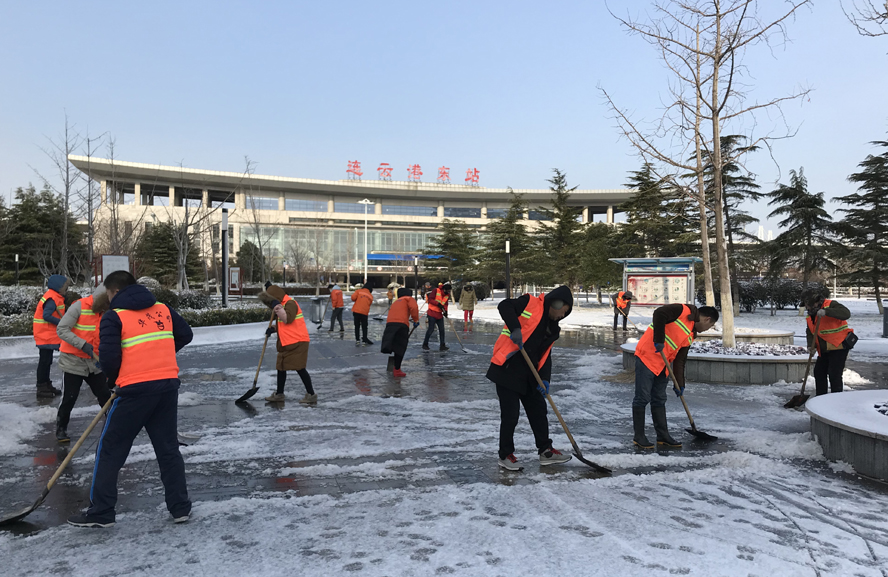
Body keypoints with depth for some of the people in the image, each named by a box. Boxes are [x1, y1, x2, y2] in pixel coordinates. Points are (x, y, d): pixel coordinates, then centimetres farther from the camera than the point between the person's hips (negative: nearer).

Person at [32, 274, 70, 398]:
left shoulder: (55, 297, 11)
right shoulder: (52, 299, -19)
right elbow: (46, 316, -27)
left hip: (49, 335, 10)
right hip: (46, 335, -10)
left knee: (47, 361, 17)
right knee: (44, 361, -4)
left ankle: (46, 385, 28)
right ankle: (41, 388, 3)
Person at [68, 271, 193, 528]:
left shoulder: (114, 316, -4)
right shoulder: (163, 309, 11)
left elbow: (109, 357, -11)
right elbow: (185, 335, 15)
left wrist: (113, 378, 9)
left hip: (136, 389, -5)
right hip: (168, 385, 5)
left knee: (110, 448, 11)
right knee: (168, 447, 14)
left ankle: (100, 513, 17)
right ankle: (180, 507, 18)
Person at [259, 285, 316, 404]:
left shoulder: (290, 303, -13)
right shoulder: (282, 305, 18)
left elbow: (287, 319, -29)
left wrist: (277, 306, -26)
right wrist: (273, 328, 8)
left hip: (297, 343, -10)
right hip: (285, 344, 10)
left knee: (299, 368, -8)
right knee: (281, 368, 15)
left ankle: (311, 394, 1)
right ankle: (279, 394, 28)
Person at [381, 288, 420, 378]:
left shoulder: (395, 303, 38)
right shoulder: (409, 299, 18)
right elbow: (414, 307, -5)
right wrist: (416, 320, 6)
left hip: (389, 323, 5)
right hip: (401, 324, -5)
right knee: (400, 348, 1)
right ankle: (397, 370, 4)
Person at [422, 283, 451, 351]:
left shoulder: (447, 295, 4)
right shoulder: (436, 291, -15)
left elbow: (445, 304, 11)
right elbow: (430, 299, -16)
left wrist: (445, 311, -7)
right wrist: (438, 304, -24)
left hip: (439, 314, 7)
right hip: (432, 313, -7)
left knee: (442, 330, 7)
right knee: (431, 329, -6)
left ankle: (442, 346, 14)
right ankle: (425, 344, 9)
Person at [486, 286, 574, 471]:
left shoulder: (553, 328, 15)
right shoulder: (530, 303, -7)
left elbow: (545, 356, 12)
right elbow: (504, 306, -19)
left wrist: (545, 379, -3)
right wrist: (515, 328, -31)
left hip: (529, 374, 8)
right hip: (507, 369, -8)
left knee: (539, 410, 14)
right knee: (510, 415, -2)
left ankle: (546, 451, 27)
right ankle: (506, 455, 13)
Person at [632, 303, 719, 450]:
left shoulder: (690, 336, 15)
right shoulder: (684, 311, -9)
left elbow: (679, 360, 14)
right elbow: (659, 314, -23)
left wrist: (679, 384, 9)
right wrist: (659, 340, -24)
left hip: (662, 365, 9)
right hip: (647, 356, -9)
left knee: (660, 400, 14)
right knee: (643, 397, -4)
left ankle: (663, 436, 22)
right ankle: (639, 436, 5)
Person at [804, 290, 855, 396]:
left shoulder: (831, 305, -16)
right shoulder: (810, 316, 7)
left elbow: (846, 313, -35)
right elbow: (810, 332, 10)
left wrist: (826, 312, -45)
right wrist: (810, 345, -8)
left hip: (838, 347, -8)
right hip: (824, 350, 9)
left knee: (834, 375, -11)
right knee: (818, 372, 13)